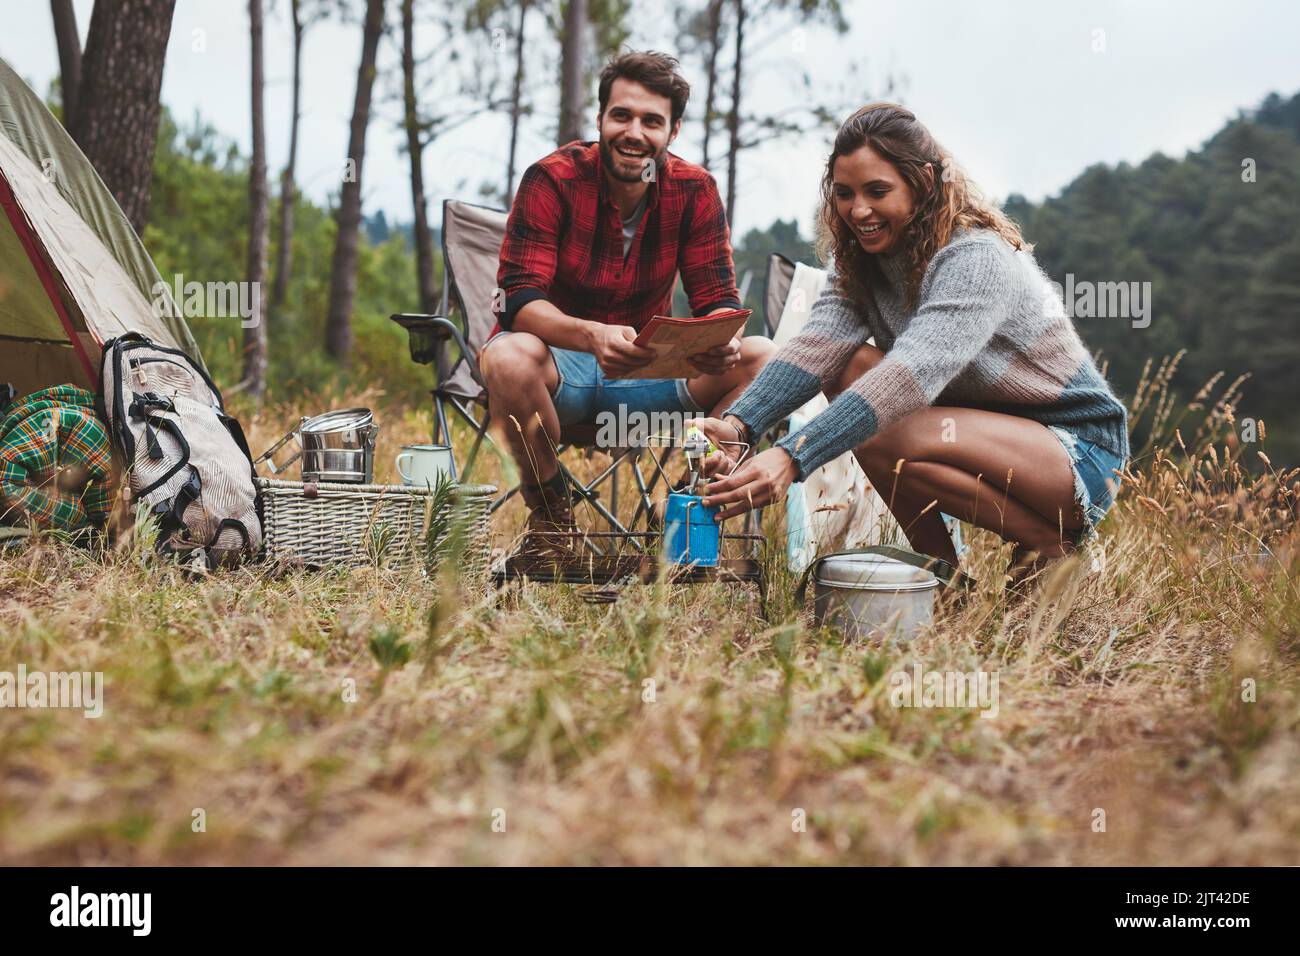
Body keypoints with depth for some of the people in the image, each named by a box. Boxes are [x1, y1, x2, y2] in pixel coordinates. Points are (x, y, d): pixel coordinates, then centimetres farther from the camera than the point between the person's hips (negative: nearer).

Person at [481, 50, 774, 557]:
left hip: (646, 370, 3)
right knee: (510, 356, -38)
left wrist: (723, 342, -34)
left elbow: (718, 299, -7)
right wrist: (593, 335, -45)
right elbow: (520, 299, -24)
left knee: (761, 357, -19)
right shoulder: (552, 179, -15)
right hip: (558, 363, -3)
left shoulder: (694, 190, -5)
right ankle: (549, 510, -13)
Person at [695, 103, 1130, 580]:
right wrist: (737, 424, -38)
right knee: (850, 364, -13)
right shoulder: (860, 258, -1)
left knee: (886, 438, -31)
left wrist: (792, 458, -51)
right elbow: (816, 345, -19)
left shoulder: (977, 259, -25)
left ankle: (1054, 545, -8)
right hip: (991, 429, 8)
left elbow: (911, 374, -40)